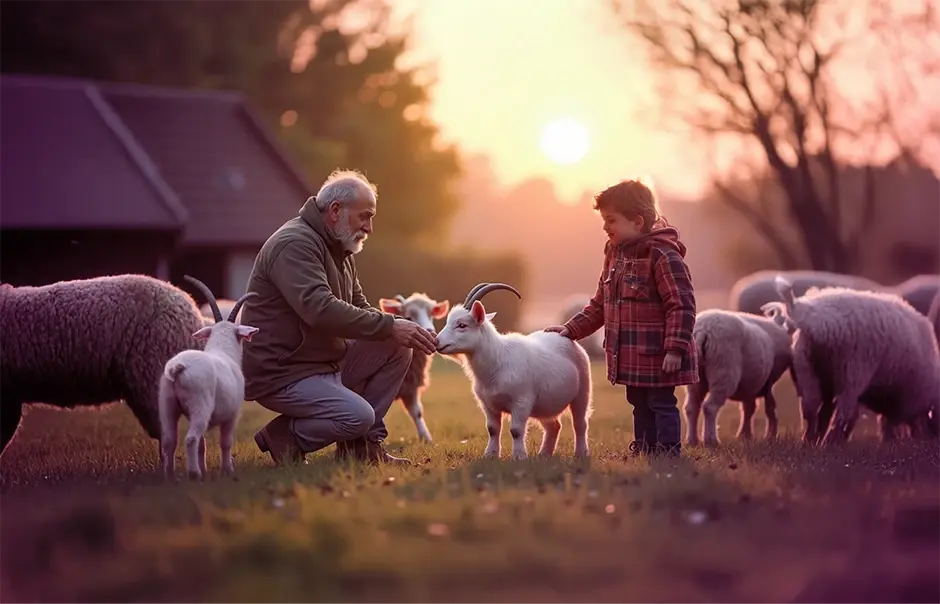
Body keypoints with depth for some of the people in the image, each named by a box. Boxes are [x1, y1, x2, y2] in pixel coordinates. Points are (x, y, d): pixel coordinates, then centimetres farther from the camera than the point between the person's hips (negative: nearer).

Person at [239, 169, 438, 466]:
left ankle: (363, 443, 4)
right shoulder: (295, 244, -19)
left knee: (396, 350, -2)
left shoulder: (340, 249, 15)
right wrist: (390, 326, -30)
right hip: (281, 374, -10)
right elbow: (321, 310, -32)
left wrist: (401, 330, -2)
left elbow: (359, 308, 18)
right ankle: (283, 436, -5)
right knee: (358, 415, -27)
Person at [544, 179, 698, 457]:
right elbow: (599, 305, 19)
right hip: (630, 357, 9)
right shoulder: (615, 254, 11)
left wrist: (675, 349, -24)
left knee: (661, 404, -3)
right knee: (640, 406, 16)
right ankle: (643, 452, 24)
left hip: (657, 357, -9)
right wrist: (570, 329, 11)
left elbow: (682, 305, -19)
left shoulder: (663, 256, -17)